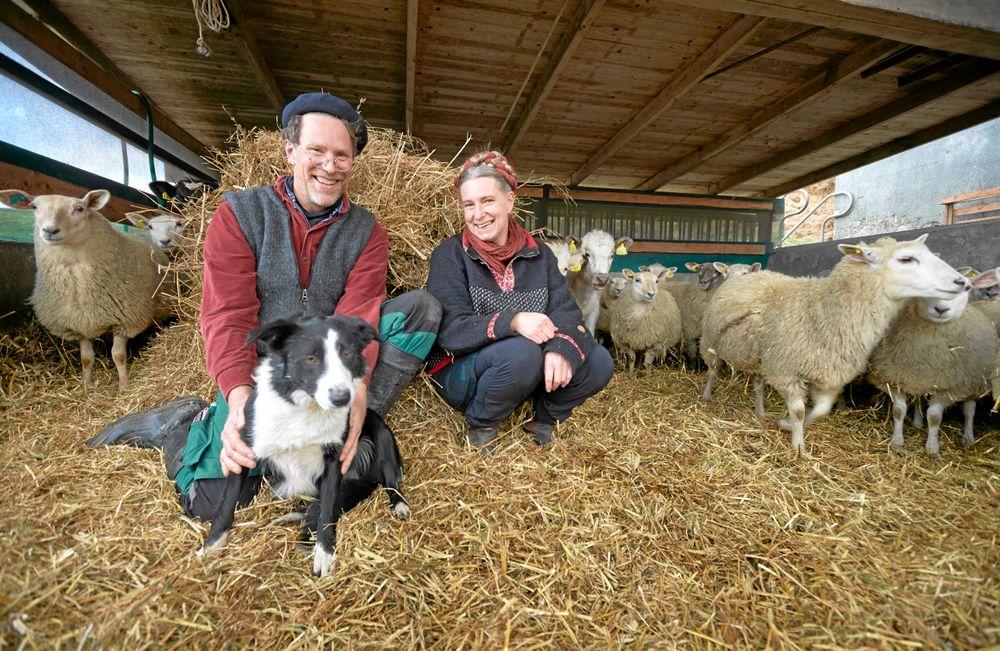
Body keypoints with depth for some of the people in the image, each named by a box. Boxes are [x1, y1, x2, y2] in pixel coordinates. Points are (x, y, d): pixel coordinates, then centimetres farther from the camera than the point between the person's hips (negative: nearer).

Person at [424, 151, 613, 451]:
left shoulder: (538, 254, 3)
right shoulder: (450, 254, -9)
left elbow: (565, 310, -8)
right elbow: (450, 329, -20)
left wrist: (562, 348, -31)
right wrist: (512, 322, -35)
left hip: (529, 373, 4)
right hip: (461, 373, -4)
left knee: (599, 361, -15)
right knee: (521, 352, -34)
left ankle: (544, 419, 8)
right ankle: (481, 426, -7)